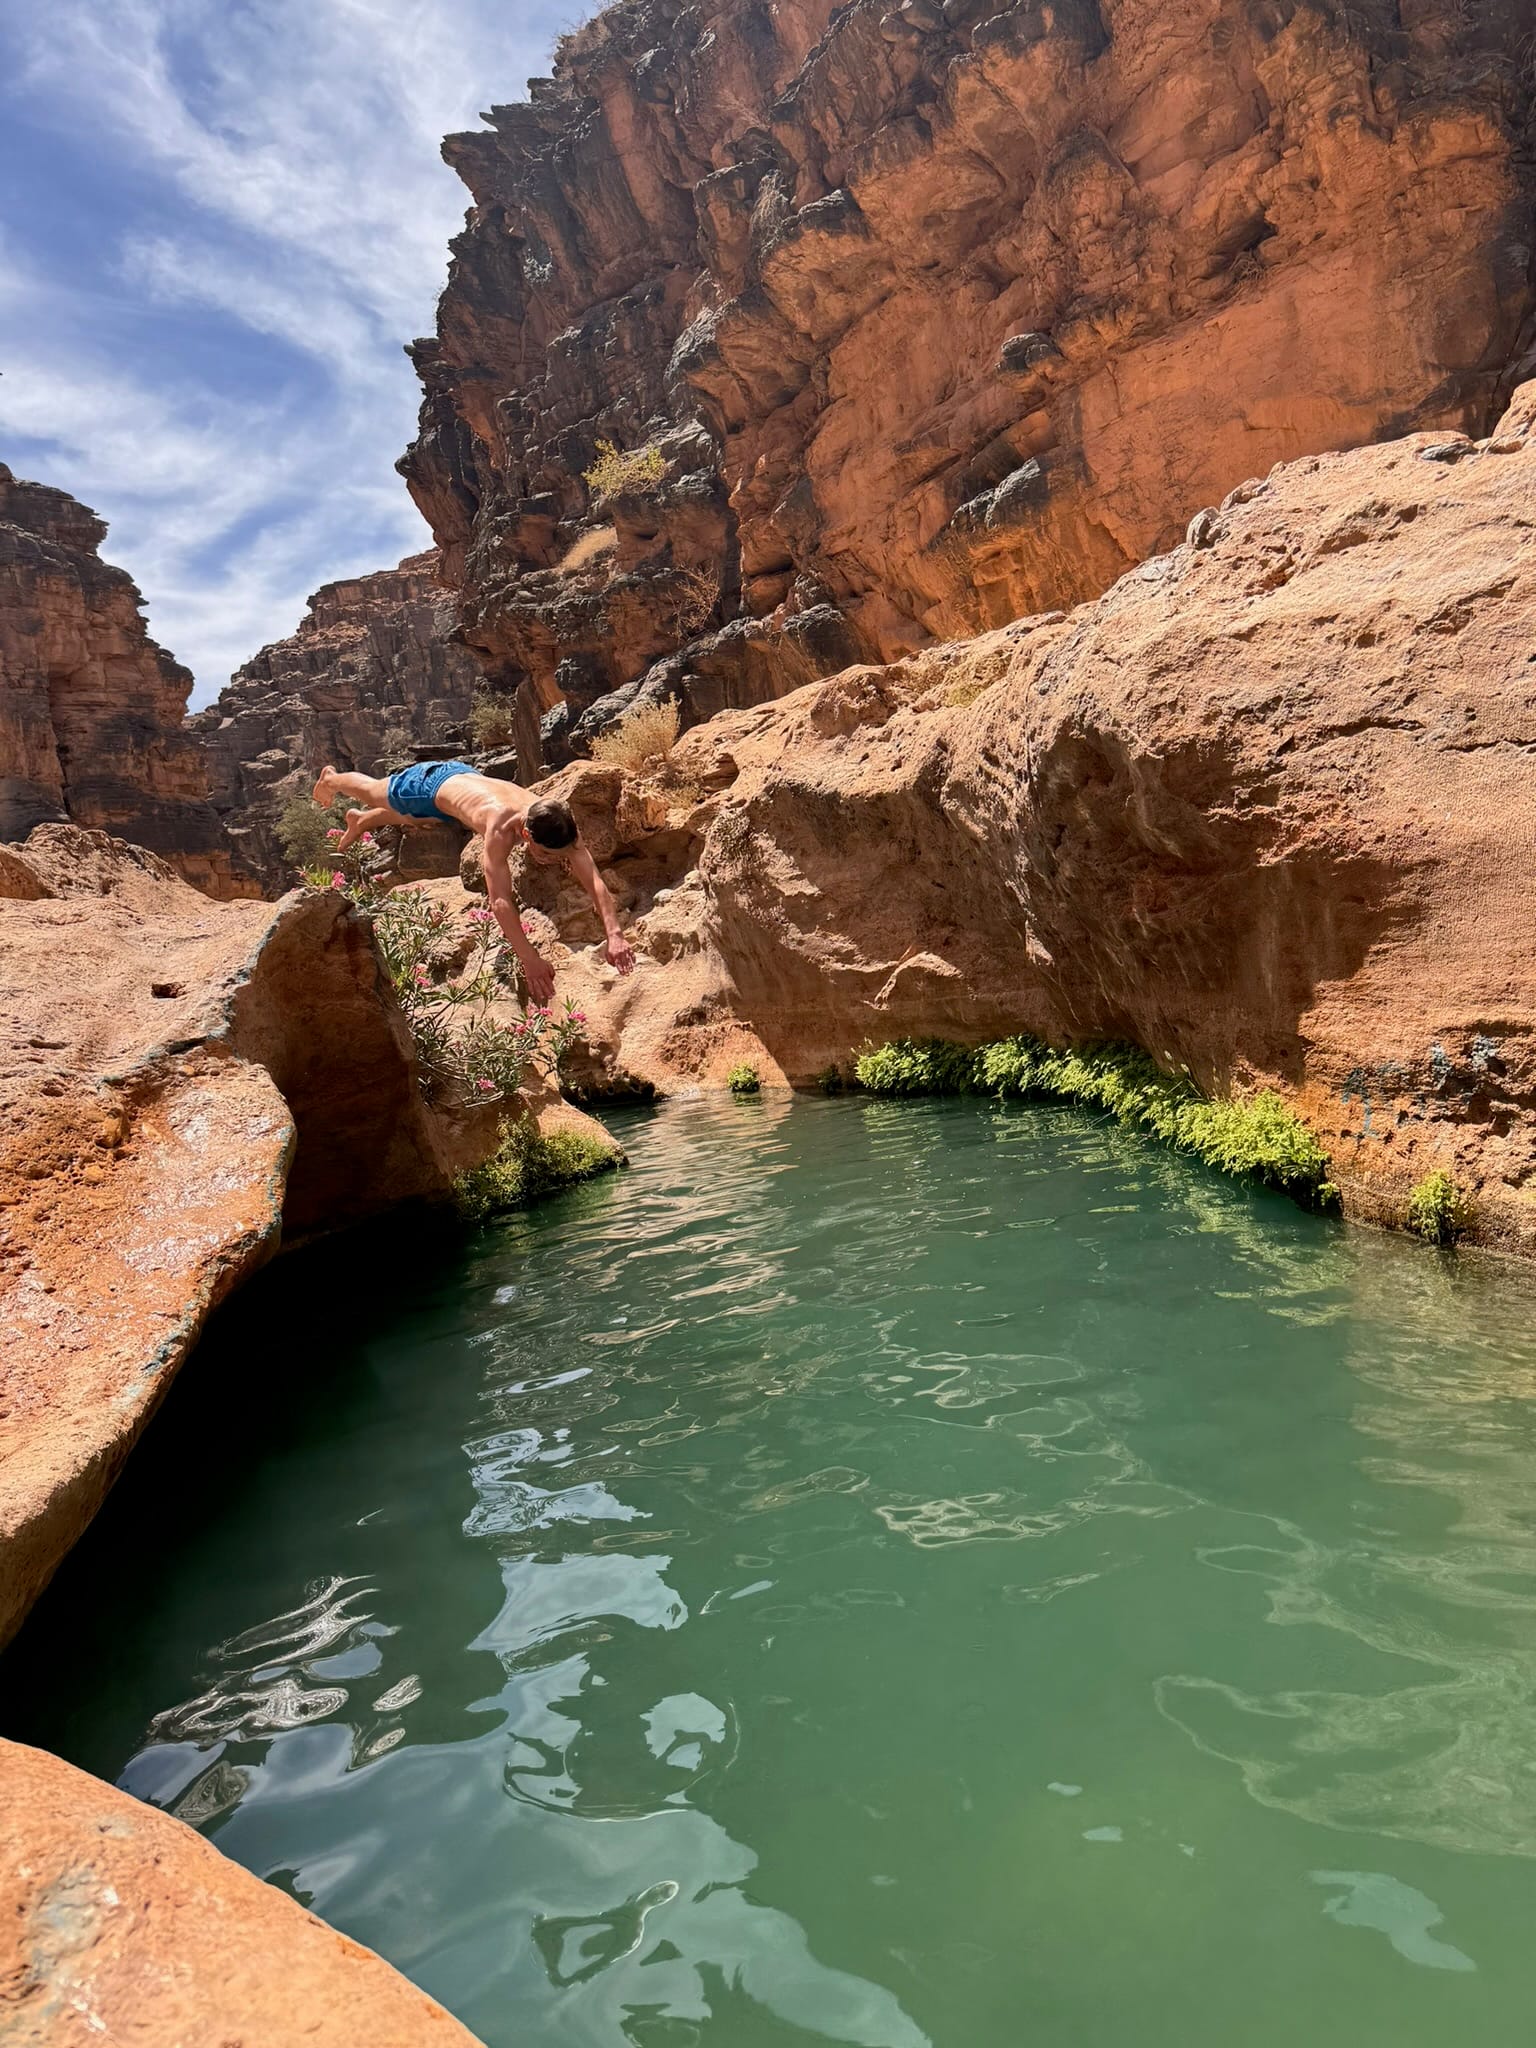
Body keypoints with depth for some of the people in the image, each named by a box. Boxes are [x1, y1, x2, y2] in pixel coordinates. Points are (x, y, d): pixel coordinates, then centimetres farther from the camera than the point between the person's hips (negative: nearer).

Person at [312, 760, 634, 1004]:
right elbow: (500, 901, -56)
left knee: (409, 815, 38)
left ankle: (360, 821, 70)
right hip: (432, 783, -5)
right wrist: (529, 959, -62)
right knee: (373, 792, 30)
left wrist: (614, 935, -58)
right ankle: (330, 779, 64)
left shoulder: (561, 826, -39)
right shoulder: (500, 828, -52)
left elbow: (595, 881, -44)